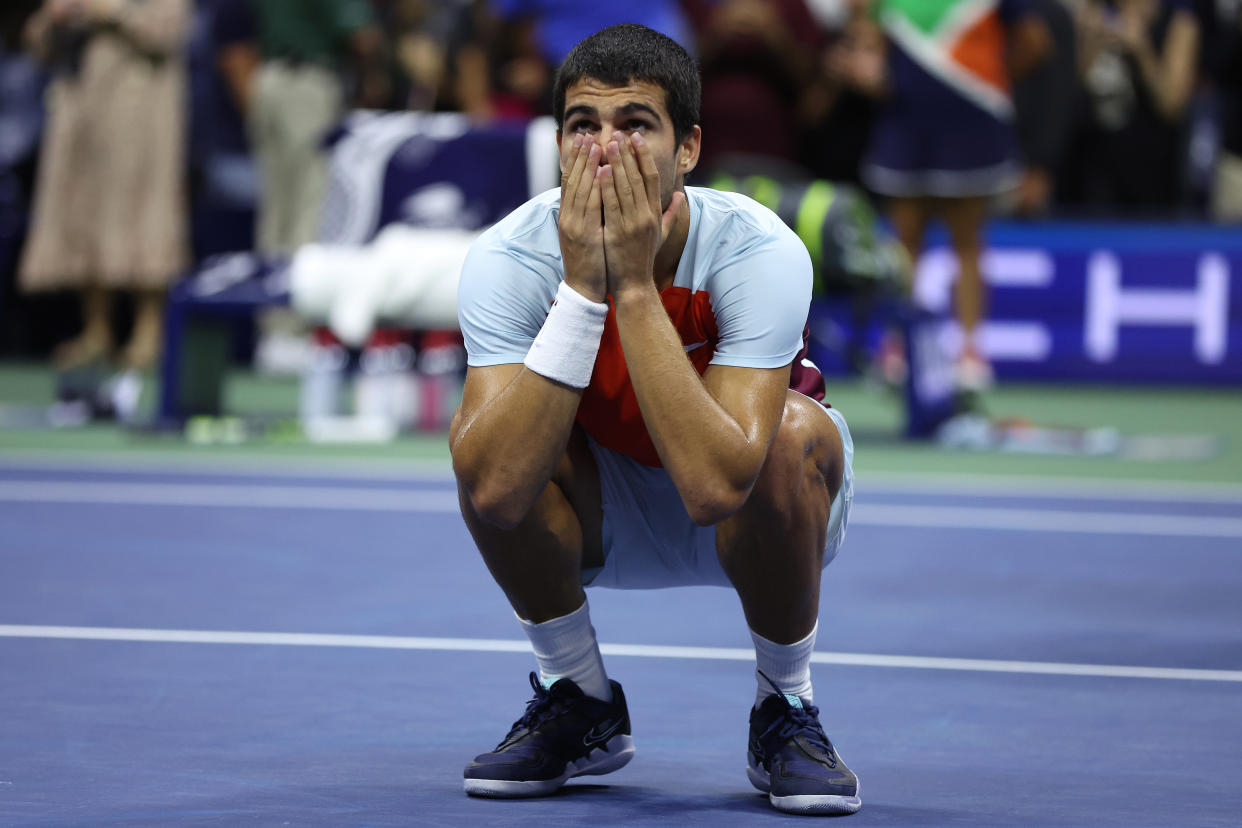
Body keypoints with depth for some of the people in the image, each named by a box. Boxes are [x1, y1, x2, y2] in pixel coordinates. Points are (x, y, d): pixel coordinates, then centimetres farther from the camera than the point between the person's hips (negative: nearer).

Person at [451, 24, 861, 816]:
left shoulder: (761, 252, -31)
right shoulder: (506, 258, -26)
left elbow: (714, 488, -43)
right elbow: (495, 488, -39)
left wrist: (635, 283, -42)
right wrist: (582, 285, -41)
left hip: (748, 523, -2)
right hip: (601, 518, 2)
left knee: (796, 432, -34)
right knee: (486, 443, -29)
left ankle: (787, 712, -9)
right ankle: (581, 703, -2)